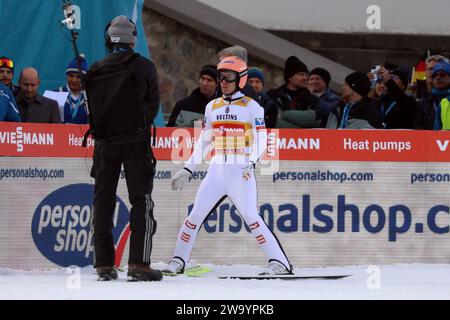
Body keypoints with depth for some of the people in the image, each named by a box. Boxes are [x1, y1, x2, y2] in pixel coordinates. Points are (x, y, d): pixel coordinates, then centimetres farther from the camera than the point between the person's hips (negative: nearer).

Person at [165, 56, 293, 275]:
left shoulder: (251, 107, -1)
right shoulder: (212, 107, 14)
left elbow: (261, 140, -6)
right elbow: (203, 141, 20)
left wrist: (251, 163, -23)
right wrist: (187, 170, 17)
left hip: (241, 172, -5)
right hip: (216, 171, 5)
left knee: (251, 218, -13)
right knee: (195, 215, 0)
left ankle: (279, 263, -11)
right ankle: (178, 261, 10)